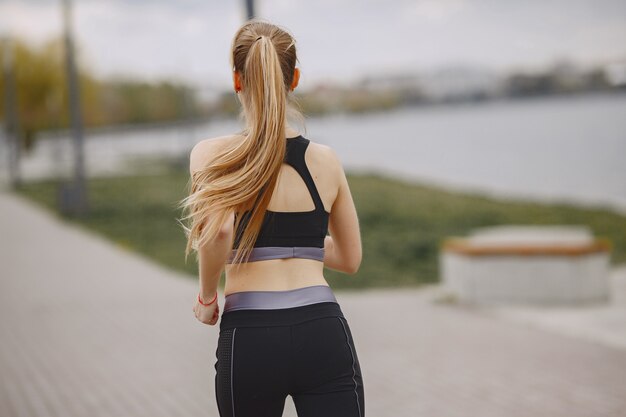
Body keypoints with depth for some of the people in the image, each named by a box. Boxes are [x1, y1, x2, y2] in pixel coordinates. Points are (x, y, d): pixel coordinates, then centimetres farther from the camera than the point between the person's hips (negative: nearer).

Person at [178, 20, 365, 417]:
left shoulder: (213, 153, -1)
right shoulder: (326, 159, 9)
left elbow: (218, 229, -21)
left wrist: (207, 297, -3)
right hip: (324, 334, 1)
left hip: (251, 339, -1)